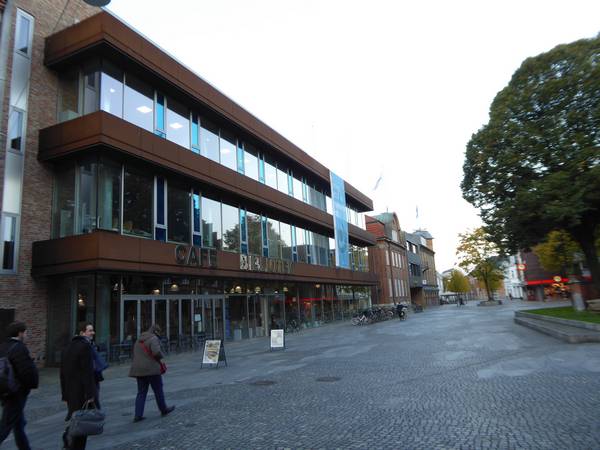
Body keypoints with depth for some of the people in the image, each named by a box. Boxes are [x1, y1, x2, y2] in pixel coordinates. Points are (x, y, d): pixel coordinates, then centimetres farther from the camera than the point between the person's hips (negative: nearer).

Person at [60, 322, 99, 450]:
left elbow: (63, 372, 15)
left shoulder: (68, 346, 12)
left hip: (70, 391, 8)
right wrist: (90, 394, -18)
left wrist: (65, 394, 20)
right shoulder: (85, 346, -15)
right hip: (82, 392, -8)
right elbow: (87, 372, -20)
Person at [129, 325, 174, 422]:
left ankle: (138, 415, 4)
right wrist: (161, 357, -5)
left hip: (139, 370, 7)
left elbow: (136, 355, 19)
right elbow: (156, 352, -24)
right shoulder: (154, 339, -10)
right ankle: (163, 410, 21)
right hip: (151, 369, -7)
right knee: (158, 390, 8)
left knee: (141, 392, 10)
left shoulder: (139, 341, 17)